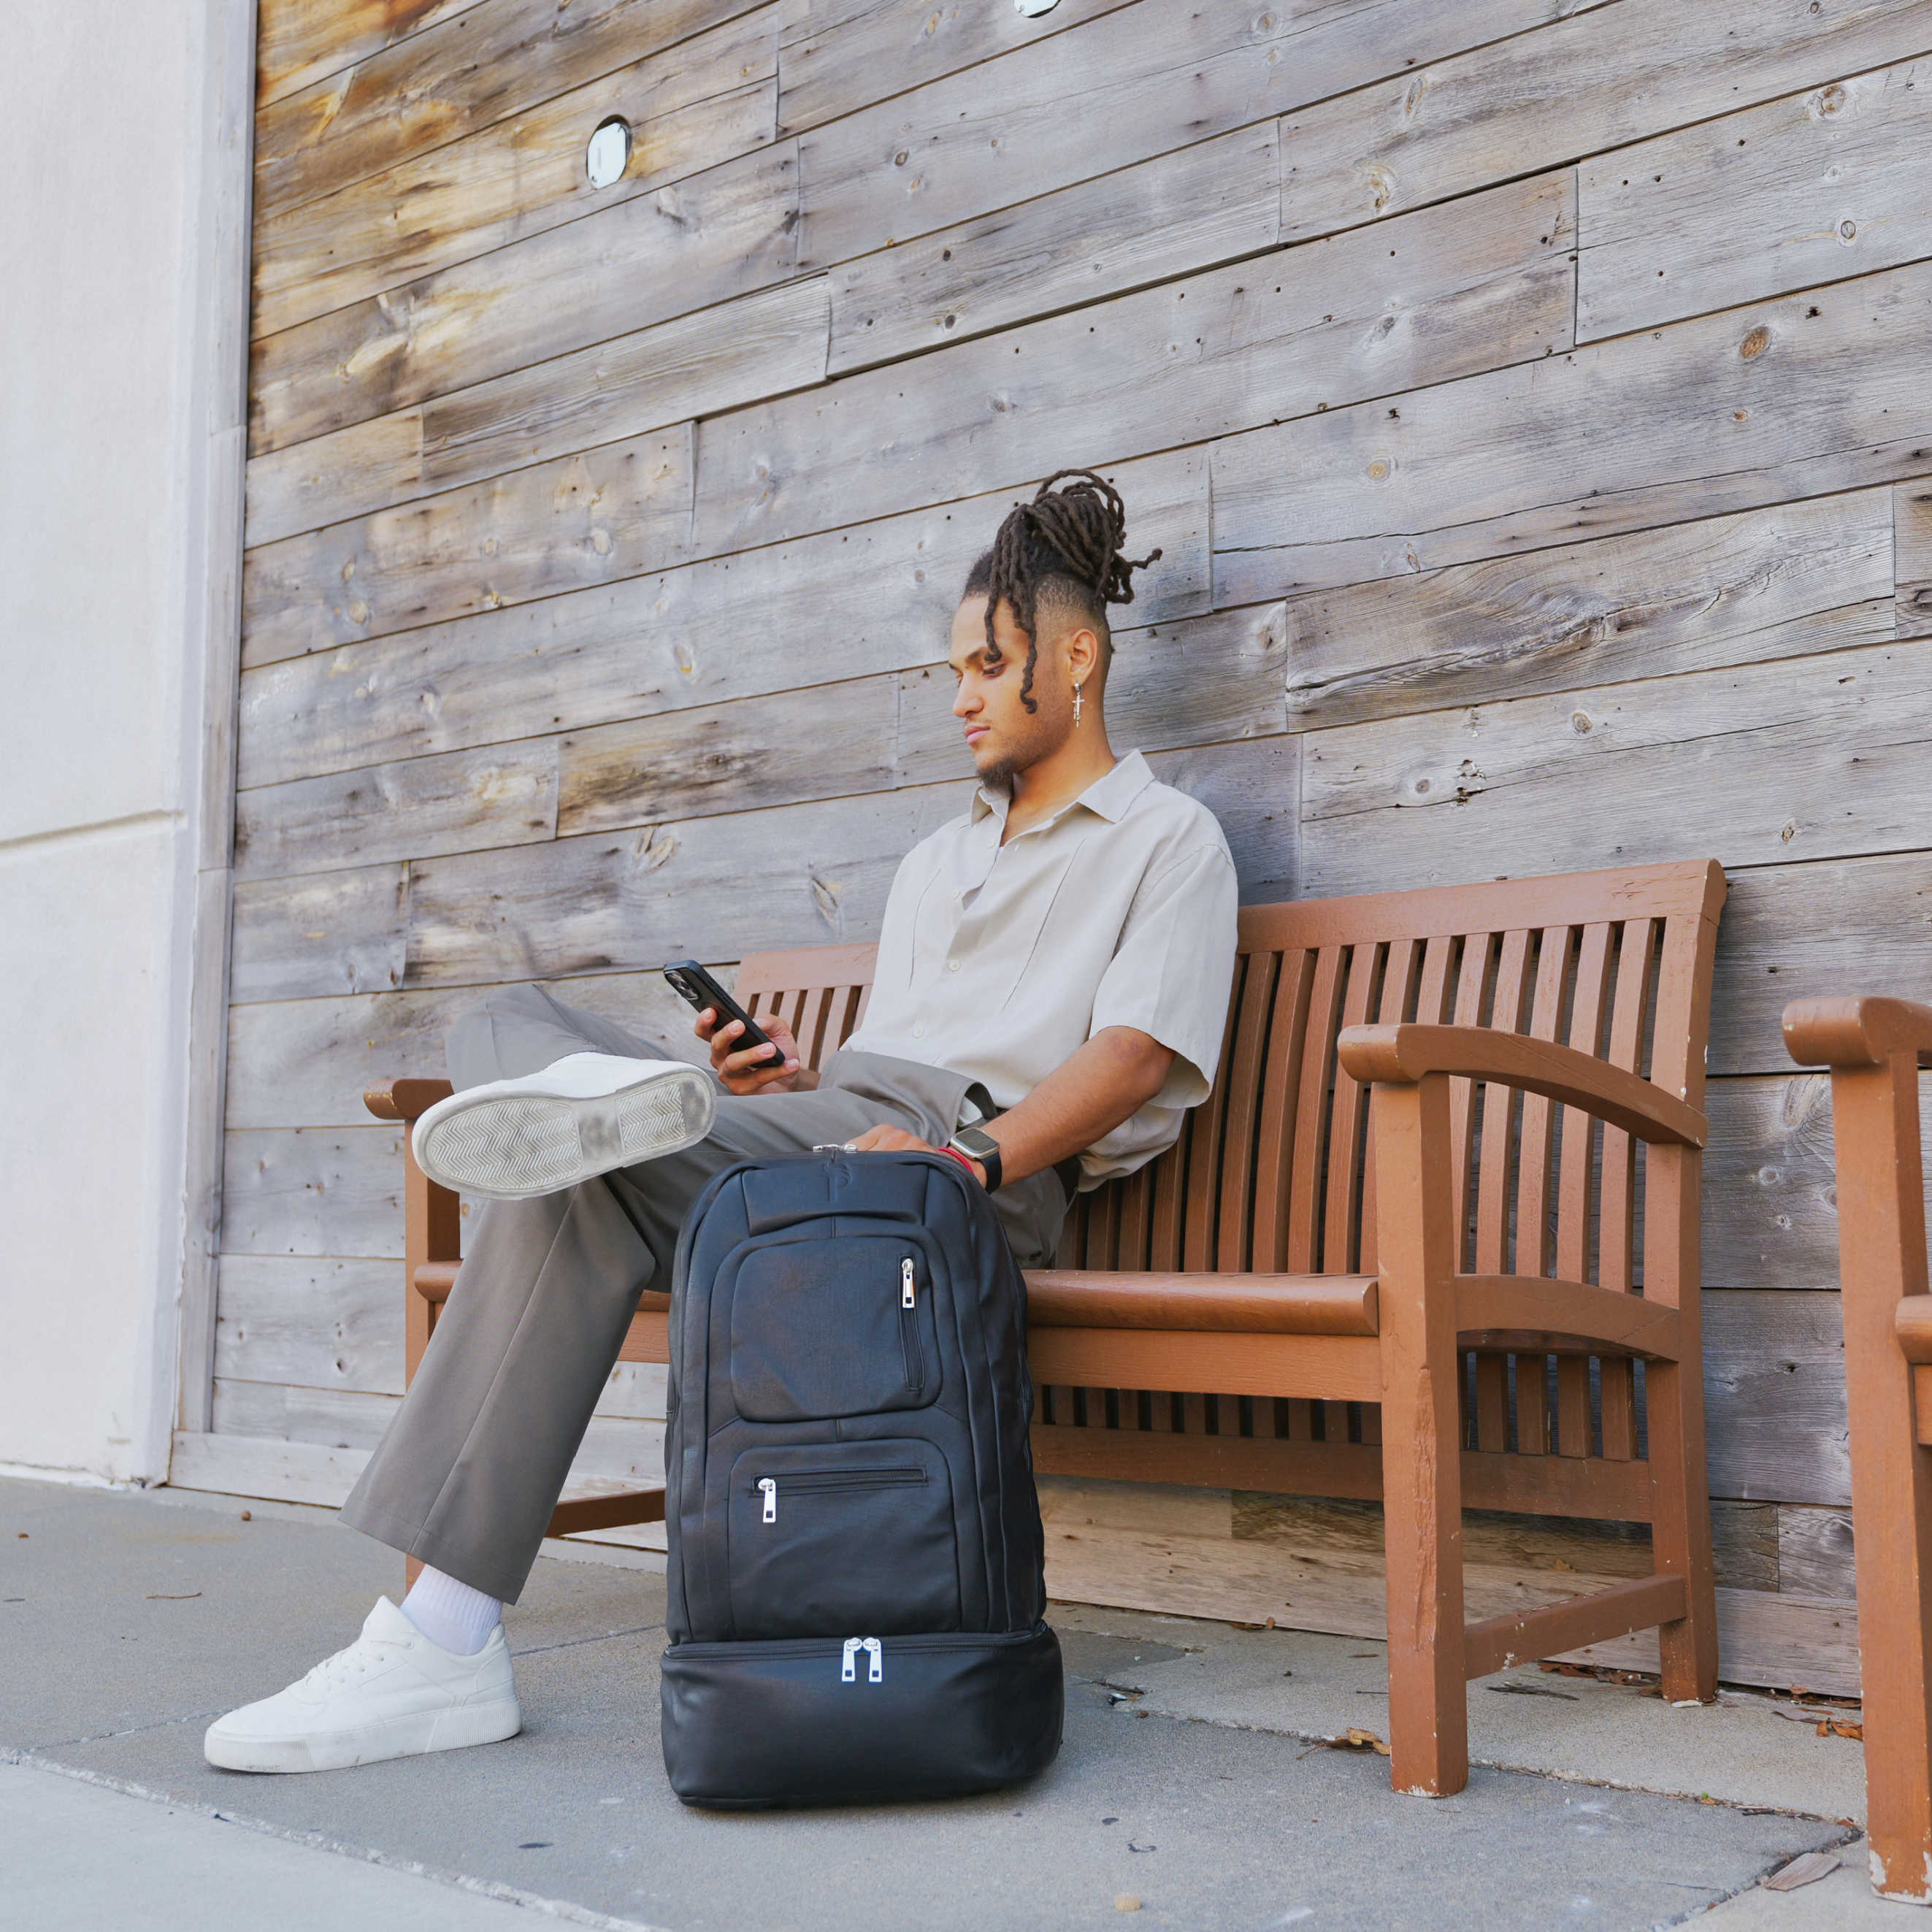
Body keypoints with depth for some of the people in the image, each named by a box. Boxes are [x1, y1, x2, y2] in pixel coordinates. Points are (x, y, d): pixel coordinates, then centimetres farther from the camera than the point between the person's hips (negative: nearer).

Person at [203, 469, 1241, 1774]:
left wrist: (973, 1157, -22)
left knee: (590, 1183, -29)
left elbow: (1141, 1054, -7)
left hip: (993, 1160, -8)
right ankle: (599, 1094, -45)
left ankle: (444, 1643, -32)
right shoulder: (937, 861, 34)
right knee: (511, 1024, -9)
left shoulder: (1168, 837, 11)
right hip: (838, 1119, 8)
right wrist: (787, 1083, 5)